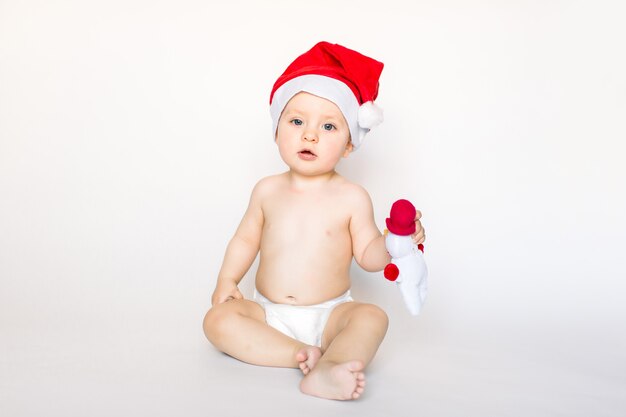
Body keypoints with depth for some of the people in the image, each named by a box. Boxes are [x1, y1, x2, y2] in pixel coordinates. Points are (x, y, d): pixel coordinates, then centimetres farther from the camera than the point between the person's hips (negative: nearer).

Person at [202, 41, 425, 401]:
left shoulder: (352, 198, -4)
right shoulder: (268, 190, 4)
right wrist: (227, 280, 0)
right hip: (270, 313, 3)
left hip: (329, 316, -2)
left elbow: (367, 255, -2)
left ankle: (326, 372, -51)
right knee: (218, 319, -21)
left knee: (372, 317, -29)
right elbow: (246, 240, 14)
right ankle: (302, 354, -31)